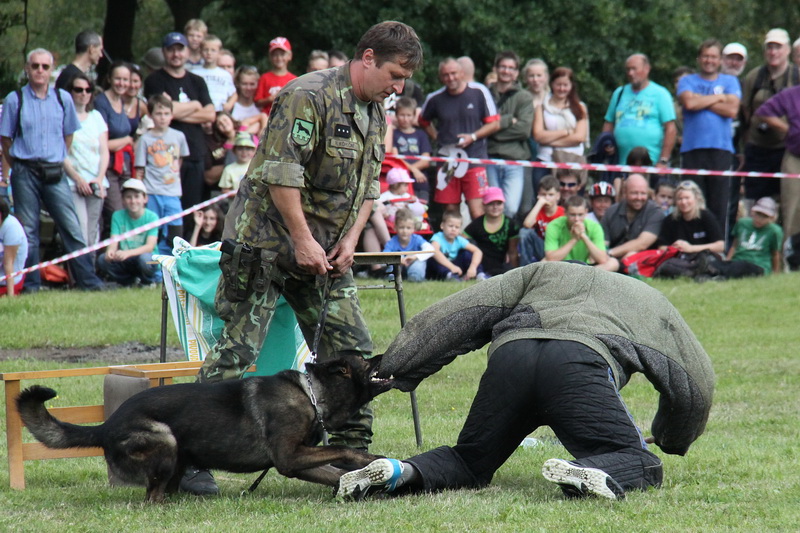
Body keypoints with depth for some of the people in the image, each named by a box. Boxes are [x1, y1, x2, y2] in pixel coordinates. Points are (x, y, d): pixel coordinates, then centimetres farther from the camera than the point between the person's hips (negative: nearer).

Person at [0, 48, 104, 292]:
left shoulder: (63, 98, 6)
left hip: (55, 172, 1)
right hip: (25, 173, -1)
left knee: (72, 227, -3)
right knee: (28, 231, 3)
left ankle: (88, 280, -1)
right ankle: (31, 284, 9)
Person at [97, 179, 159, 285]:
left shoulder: (151, 217, -8)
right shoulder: (118, 216, 0)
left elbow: (150, 246, -19)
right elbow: (113, 242, -9)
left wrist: (128, 253, -36)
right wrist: (110, 251, -35)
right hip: (125, 263, 3)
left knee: (145, 258, -37)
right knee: (102, 260, -24)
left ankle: (148, 281, -2)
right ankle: (128, 280, 3)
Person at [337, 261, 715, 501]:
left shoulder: (544, 273, 38)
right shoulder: (654, 302, 37)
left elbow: (462, 314, 26)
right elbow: (695, 382, 36)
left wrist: (396, 370, 23)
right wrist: (670, 441, 54)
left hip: (511, 353, 3)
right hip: (580, 360, -3)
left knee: (469, 464, 18)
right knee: (640, 465, 3)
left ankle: (400, 472, -13)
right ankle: (591, 475, -32)